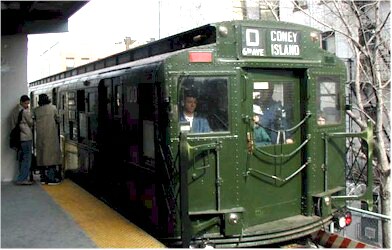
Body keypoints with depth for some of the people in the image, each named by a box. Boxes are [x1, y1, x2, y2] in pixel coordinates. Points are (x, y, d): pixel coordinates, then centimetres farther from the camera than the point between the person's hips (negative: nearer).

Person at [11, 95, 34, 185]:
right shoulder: (25, 111, -12)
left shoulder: (15, 111, 11)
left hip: (18, 137, 8)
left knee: (21, 159, 12)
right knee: (27, 159, -4)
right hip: (26, 137, -8)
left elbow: (12, 124, 14)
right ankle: (22, 179, -6)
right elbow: (31, 123, -3)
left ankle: (22, 178, 15)